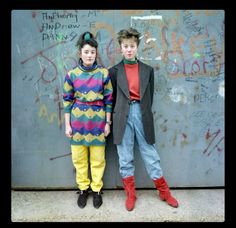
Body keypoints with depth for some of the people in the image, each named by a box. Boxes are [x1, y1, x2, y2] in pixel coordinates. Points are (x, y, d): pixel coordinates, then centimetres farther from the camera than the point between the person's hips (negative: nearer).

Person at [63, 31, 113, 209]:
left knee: (98, 158, 7)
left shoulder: (103, 73, -1)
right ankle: (83, 189, 29)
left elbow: (108, 99, 2)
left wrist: (108, 122, 0)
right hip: (78, 119, 1)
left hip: (98, 119, -1)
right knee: (79, 157, 10)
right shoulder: (71, 74, 0)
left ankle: (97, 189, 25)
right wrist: (67, 124, 1)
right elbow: (67, 100, 4)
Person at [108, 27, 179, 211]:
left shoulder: (148, 70, 8)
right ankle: (131, 194, 23)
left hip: (141, 114, 1)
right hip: (123, 117, 0)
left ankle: (164, 192, 25)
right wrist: (115, 118, 3)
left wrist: (143, 114, 4)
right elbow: (112, 98, 8)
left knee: (151, 155, 8)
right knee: (125, 158, 7)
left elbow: (149, 97, 10)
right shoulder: (114, 71, 5)